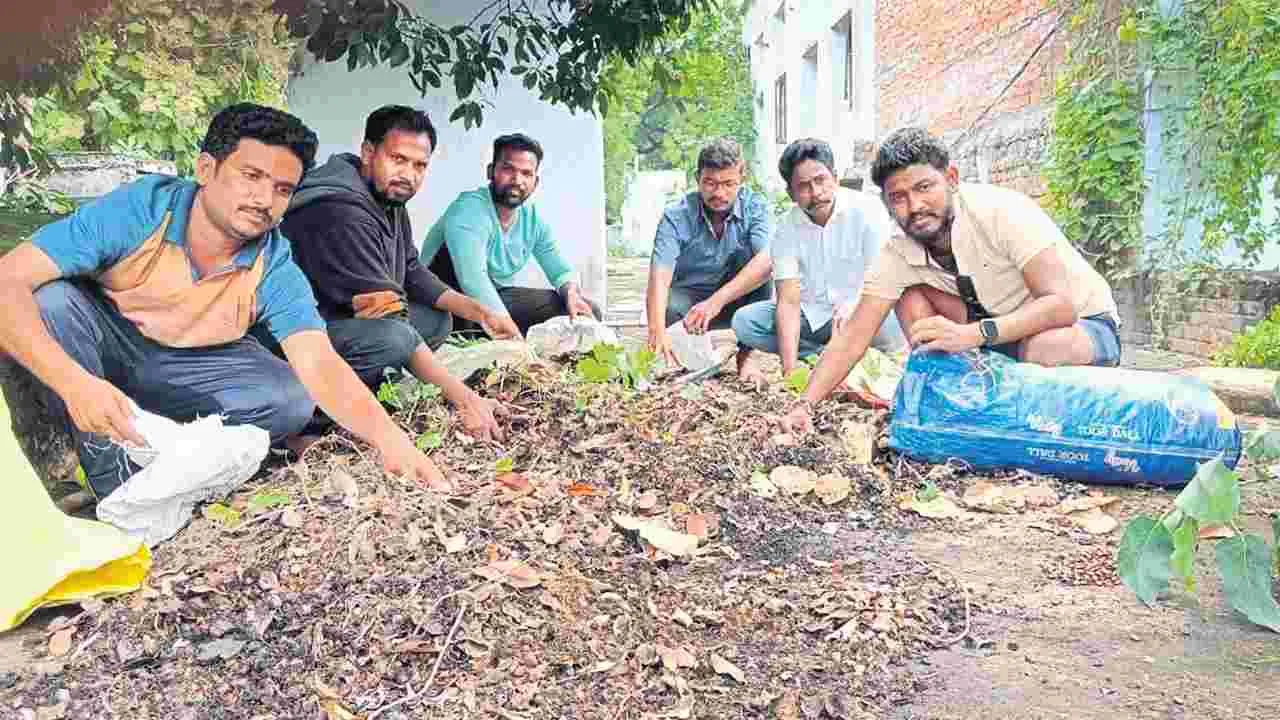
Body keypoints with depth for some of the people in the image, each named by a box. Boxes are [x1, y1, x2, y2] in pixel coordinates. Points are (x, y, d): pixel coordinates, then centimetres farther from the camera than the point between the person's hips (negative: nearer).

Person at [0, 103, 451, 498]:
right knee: (52, 300, -32)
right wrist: (74, 382, -47)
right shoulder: (139, 210, -26)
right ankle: (109, 466, -18)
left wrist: (388, 436, -51)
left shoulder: (275, 269, -19)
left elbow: (320, 365, -32)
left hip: (187, 370, 2)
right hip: (100, 347, -1)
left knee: (292, 400, -20)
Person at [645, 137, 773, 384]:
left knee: (754, 259, -26)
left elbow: (767, 261, -31)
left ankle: (746, 354, -19)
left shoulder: (755, 207, -14)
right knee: (669, 306, -34)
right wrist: (657, 331, -47)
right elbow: (660, 275, -29)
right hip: (689, 299, -1)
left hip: (736, 300, 1)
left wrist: (717, 300, -43)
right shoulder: (676, 216, -16)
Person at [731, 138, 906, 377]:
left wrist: (854, 305, -42)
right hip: (810, 315, 3)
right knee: (744, 320, -16)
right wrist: (789, 368, -29)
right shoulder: (787, 229, -7)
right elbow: (788, 300, -15)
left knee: (892, 327, -35)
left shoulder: (868, 211, -14)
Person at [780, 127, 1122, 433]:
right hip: (997, 325, 4)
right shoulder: (898, 255, -13)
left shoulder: (1003, 211, -29)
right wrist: (805, 405, -28)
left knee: (1047, 349, -38)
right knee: (912, 299, -14)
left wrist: (972, 334, -47)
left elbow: (1061, 305, -35)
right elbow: (852, 338, -15)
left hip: (1083, 323, -4)